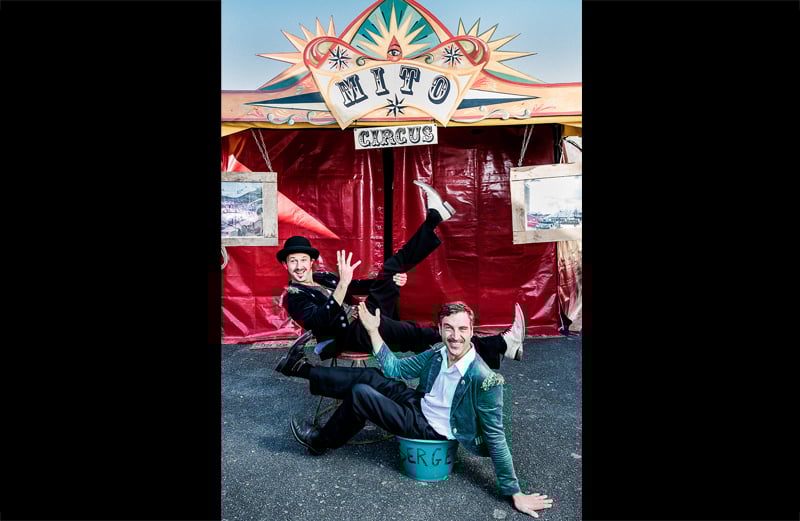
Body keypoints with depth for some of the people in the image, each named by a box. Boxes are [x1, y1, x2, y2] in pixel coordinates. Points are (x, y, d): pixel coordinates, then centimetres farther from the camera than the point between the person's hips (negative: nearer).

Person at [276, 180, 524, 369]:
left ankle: (436, 216, 1)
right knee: (417, 334, -26)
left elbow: (355, 287, 22)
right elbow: (320, 322, -25)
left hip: (365, 318, 8)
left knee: (391, 270, 2)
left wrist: (390, 280, 5)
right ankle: (497, 345, -30)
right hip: (351, 334, -8)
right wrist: (343, 284, -38)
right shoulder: (294, 297, -6)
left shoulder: (320, 277, 16)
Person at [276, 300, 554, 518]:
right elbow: (394, 368, 2)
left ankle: (321, 440, 15)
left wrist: (515, 493, -20)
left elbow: (495, 438, -24)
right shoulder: (437, 353, -9)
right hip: (421, 404, 7)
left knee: (360, 395, -12)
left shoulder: (484, 379, -30)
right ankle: (305, 369, 17)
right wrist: (373, 330, -4)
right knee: (370, 376, -2)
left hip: (431, 428, -6)